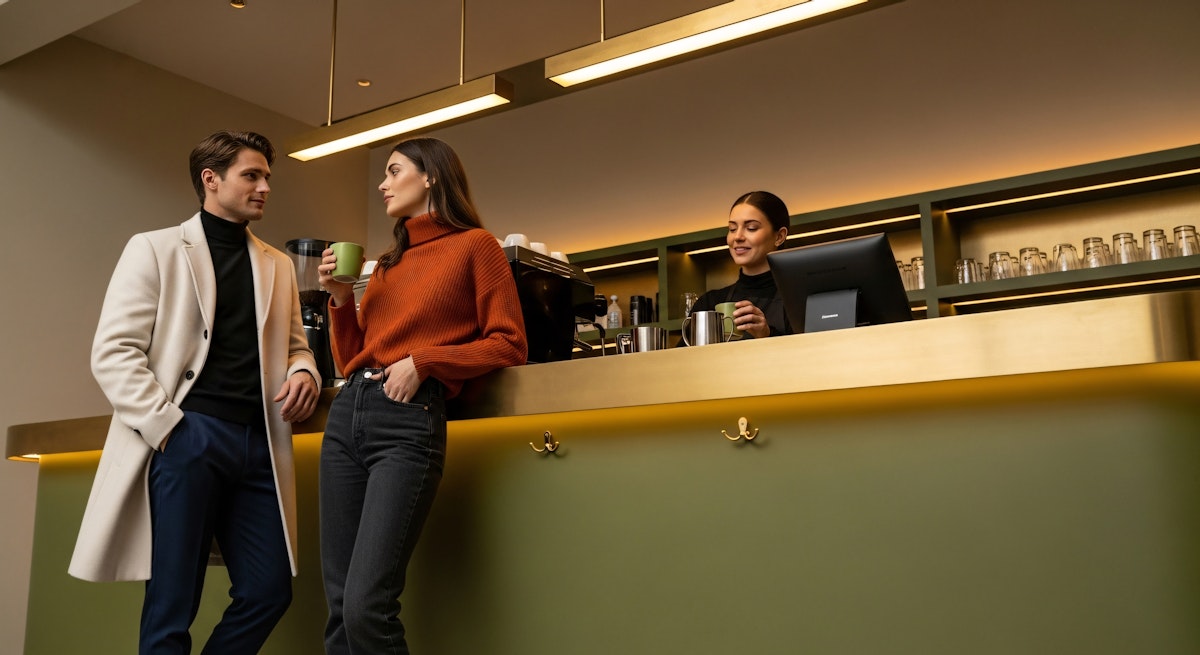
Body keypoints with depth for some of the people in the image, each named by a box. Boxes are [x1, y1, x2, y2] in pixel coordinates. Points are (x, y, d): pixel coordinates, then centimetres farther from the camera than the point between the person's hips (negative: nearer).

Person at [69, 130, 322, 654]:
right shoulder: (155, 249, 5)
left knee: (269, 591, 3)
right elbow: (113, 352, -3)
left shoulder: (278, 266, 19)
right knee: (172, 607, 1)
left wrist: (304, 371, -1)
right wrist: (168, 427, -13)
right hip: (189, 436, -4)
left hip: (257, 441, 5)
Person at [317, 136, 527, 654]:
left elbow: (509, 344, -3)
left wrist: (421, 360, -12)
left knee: (366, 607, -16)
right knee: (339, 606, 4)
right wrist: (340, 297, 9)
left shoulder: (473, 244, 4)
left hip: (409, 422, -7)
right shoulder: (389, 262, 23)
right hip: (346, 416, 7)